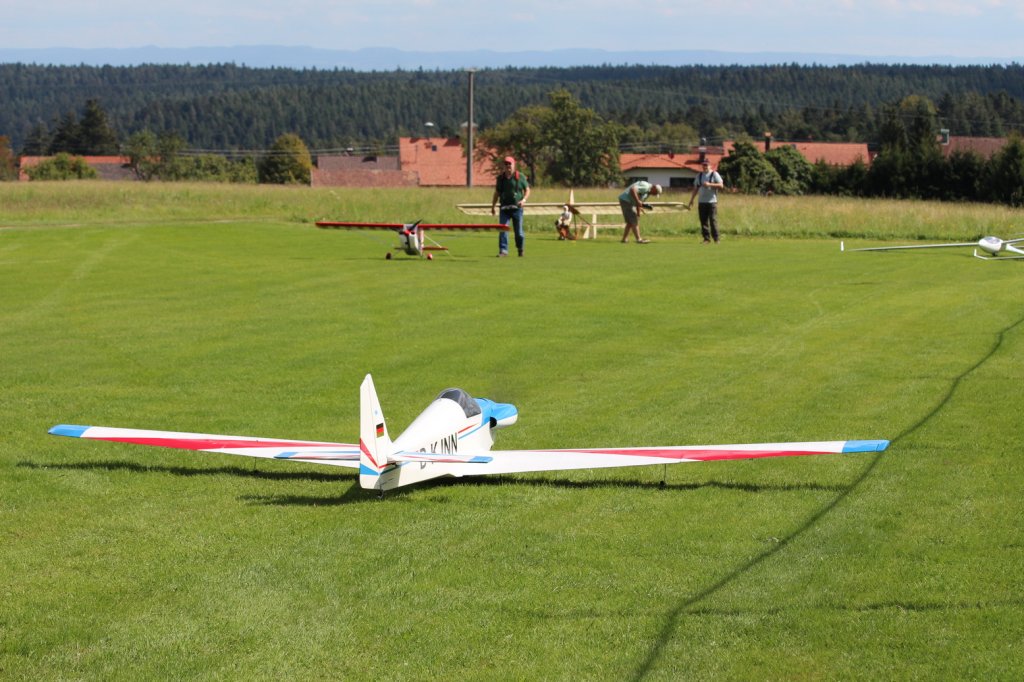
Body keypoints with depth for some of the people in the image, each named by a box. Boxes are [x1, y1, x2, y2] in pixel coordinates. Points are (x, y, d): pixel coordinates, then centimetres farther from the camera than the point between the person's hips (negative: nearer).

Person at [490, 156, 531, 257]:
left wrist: (524, 199, -12)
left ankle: (520, 248, 24)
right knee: (503, 230, -9)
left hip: (517, 208, -2)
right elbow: (496, 193, 16)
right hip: (504, 208, 2)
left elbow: (527, 190, 6)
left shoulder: (520, 177, 2)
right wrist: (493, 207, 12)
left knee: (519, 232, 2)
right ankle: (503, 250, -7)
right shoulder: (500, 178, 10)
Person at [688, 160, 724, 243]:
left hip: (712, 201, -5)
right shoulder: (699, 175, 15)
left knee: (713, 220, -8)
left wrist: (709, 184, -19)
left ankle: (716, 239, -3)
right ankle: (706, 238, 5)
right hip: (701, 201, 5)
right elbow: (696, 188, 20)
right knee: (703, 221, 1)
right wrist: (691, 199, 15)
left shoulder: (714, 174, 0)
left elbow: (721, 185, -10)